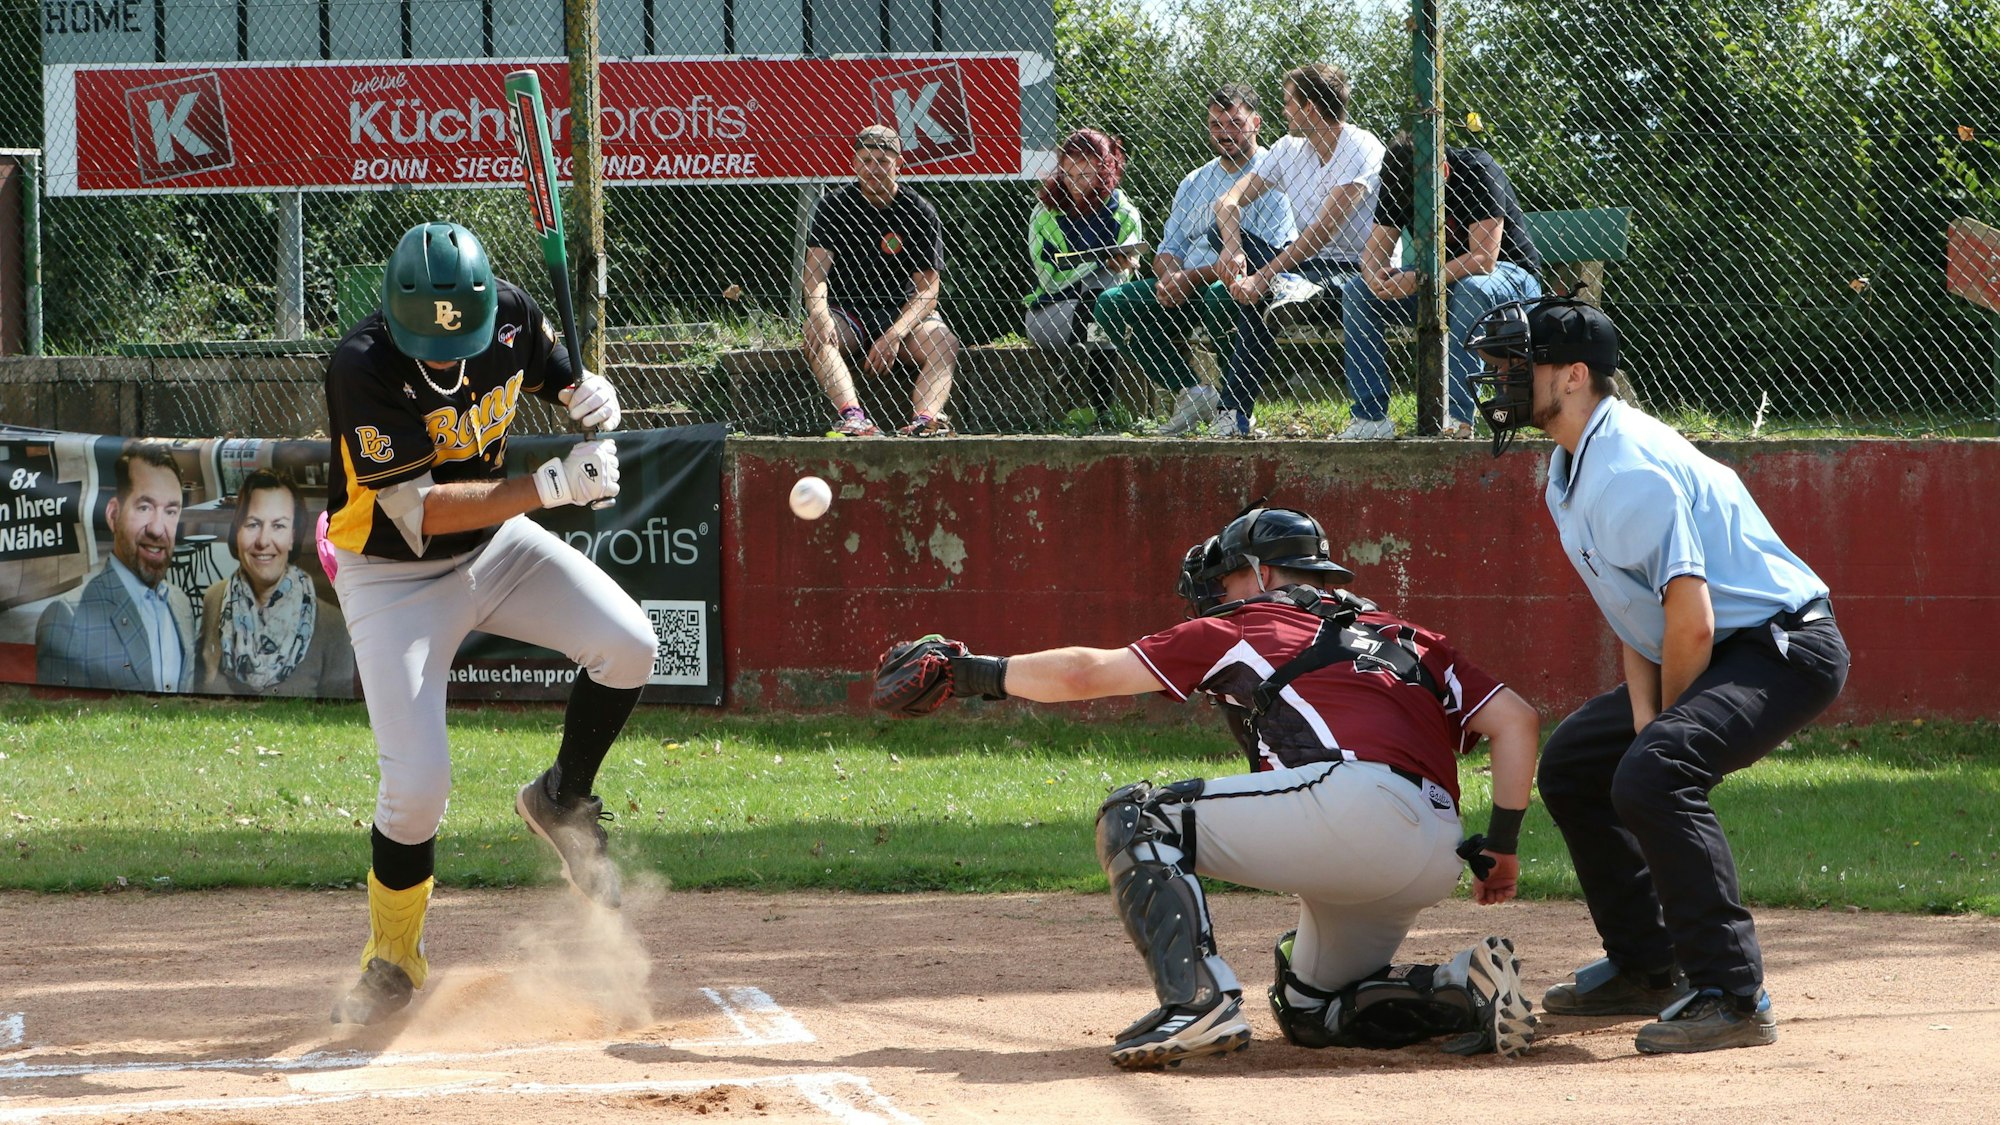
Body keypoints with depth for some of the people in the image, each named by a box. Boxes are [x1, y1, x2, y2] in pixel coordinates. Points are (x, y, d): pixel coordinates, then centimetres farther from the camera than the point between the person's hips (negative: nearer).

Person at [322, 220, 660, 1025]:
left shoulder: (509, 315, -14)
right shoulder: (363, 368, -30)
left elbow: (561, 377, 8)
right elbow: (418, 511, -32)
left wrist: (589, 393, -18)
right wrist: (551, 486, -37)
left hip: (495, 546, 5)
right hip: (394, 579, -5)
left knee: (629, 647, -15)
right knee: (417, 780, -14)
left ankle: (562, 801, 13)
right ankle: (392, 958, 11)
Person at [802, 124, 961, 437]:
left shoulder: (920, 213, 1)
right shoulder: (834, 206, 3)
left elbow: (927, 291, -4)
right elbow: (815, 270, -9)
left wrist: (896, 333, -23)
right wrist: (819, 311, -32)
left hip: (901, 309, 0)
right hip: (846, 309, 0)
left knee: (944, 344, -30)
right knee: (816, 333, -34)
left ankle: (924, 418, -55)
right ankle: (852, 415, -56)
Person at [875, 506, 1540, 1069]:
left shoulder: (1246, 629, 18)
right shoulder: (1409, 640, 33)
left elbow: (1083, 673, 18)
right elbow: (1515, 720, 20)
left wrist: (972, 674, 31)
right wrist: (1501, 846, 20)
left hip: (1347, 802, -7)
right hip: (1434, 861, 7)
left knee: (1136, 819, 7)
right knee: (1310, 1013, 27)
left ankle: (1195, 998, -16)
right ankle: (1468, 988, 2)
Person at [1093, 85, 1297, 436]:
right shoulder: (1195, 183, 20)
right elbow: (1167, 250, 19)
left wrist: (1191, 279, -18)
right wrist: (1171, 277, -8)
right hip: (1186, 289, 7)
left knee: (1220, 296, -42)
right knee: (1111, 303, -10)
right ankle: (1190, 393, -13)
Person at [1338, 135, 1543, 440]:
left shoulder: (1477, 171, -24)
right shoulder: (1398, 182, -6)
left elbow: (1483, 259, -29)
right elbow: (1376, 248, -3)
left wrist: (1417, 281, -35)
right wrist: (1375, 275, -28)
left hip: (1509, 277, -6)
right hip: (1438, 282, 6)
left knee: (1471, 290, -40)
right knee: (1356, 291, -12)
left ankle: (1458, 417, -39)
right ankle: (1370, 417, -16)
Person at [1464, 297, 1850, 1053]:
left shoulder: (1630, 473, -25)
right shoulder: (1570, 471, 8)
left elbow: (1691, 624, -28)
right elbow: (1636, 609, 14)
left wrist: (1663, 729, -13)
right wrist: (1644, 719, -1)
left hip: (1787, 649, -11)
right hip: (1722, 652, 11)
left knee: (1651, 776, -32)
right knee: (1572, 763, 20)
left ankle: (1732, 995, -30)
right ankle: (1646, 969, 27)